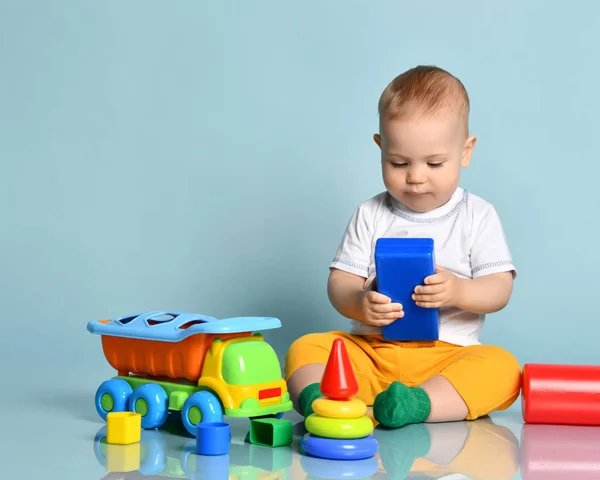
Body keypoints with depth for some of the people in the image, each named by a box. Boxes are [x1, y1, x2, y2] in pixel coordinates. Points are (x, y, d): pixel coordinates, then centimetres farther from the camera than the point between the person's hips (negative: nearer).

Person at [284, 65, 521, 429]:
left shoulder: (478, 216, 5)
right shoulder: (370, 216, 9)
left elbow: (500, 289, -1)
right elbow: (339, 282, 3)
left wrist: (458, 291, -23)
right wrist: (359, 303, -21)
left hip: (447, 355, -1)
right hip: (371, 350, 2)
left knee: (503, 367, -29)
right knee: (306, 348, -19)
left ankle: (417, 403, -45)